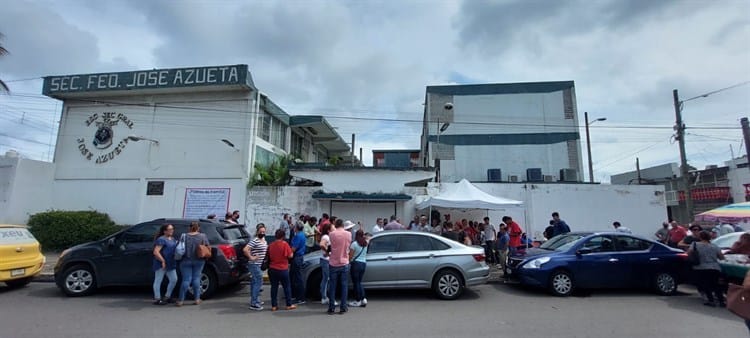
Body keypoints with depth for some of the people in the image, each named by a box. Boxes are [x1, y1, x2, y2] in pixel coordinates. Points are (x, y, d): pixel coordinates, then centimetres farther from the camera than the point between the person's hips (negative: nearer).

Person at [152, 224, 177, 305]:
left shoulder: (173, 239, 14)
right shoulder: (161, 239, -12)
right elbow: (156, 252, -20)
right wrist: (163, 261, -21)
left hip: (171, 264, 9)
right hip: (161, 264, -9)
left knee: (174, 279, 10)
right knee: (158, 281, 2)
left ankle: (167, 296, 24)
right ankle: (157, 299, 10)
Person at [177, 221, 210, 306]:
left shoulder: (184, 236, -3)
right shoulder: (203, 236, -4)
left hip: (186, 261, 0)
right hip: (199, 261, 0)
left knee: (186, 280, 5)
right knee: (196, 278, 8)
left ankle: (181, 300, 7)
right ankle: (197, 299, 10)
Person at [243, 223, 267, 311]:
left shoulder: (264, 240, 9)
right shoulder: (255, 241, -18)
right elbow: (245, 249, -28)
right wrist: (251, 257, -21)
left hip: (259, 264, 9)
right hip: (255, 264, -9)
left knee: (255, 282, 18)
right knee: (259, 282, -9)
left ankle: (255, 300, 29)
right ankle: (254, 304, -5)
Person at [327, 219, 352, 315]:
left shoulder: (332, 234, -8)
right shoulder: (348, 234, -2)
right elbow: (349, 245, 9)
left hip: (334, 263, -1)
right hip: (344, 263, 1)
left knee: (332, 286, 9)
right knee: (344, 286, 8)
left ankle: (331, 308, 14)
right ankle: (343, 308, 11)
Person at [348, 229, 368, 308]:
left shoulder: (354, 244, -11)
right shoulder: (365, 244, 6)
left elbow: (350, 256, -11)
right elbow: (365, 254, 12)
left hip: (356, 264, -6)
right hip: (364, 264, 6)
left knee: (356, 283, 5)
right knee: (359, 282, 17)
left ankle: (358, 301, 11)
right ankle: (363, 299, 9)